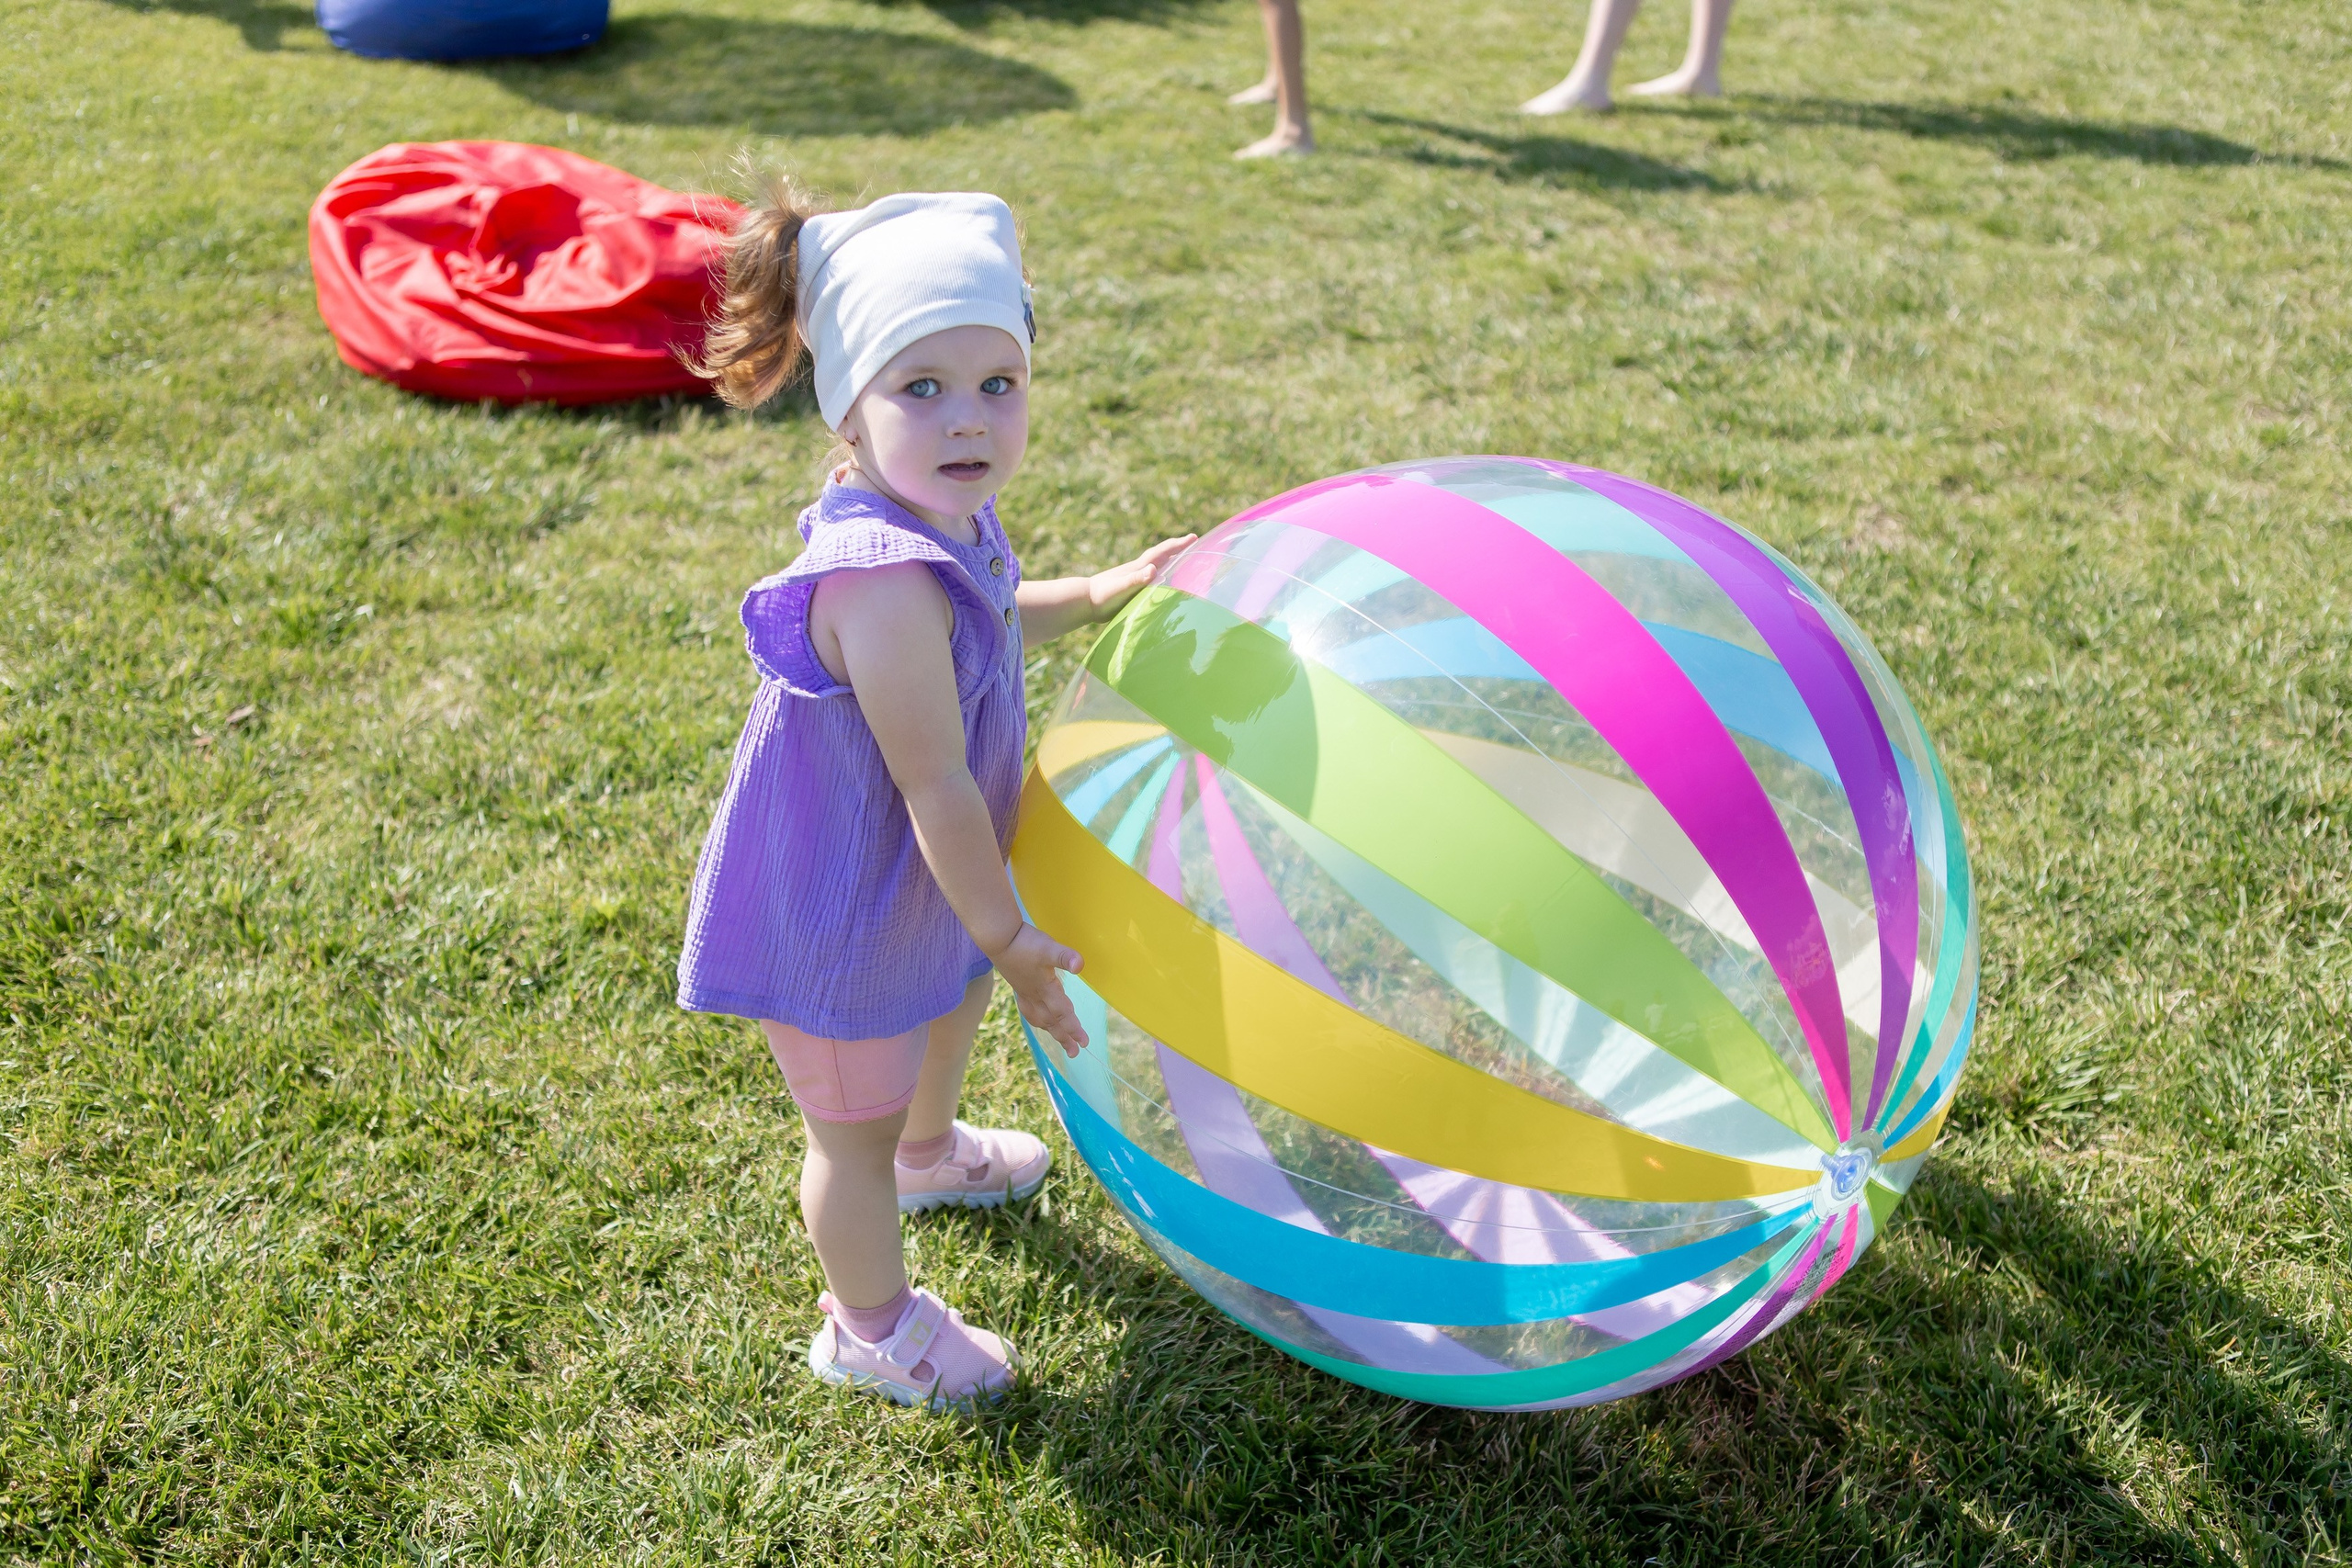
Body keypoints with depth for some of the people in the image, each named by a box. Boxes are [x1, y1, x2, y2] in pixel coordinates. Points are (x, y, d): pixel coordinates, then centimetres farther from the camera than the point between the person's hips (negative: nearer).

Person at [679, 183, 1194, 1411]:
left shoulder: (940, 519, -7)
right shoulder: (886, 581, -39)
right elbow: (935, 785, -32)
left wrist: (1098, 595, 13)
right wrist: (1008, 937, -22)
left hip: (918, 872, 11)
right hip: (844, 908, -10)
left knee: (952, 1002, 38)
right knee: (854, 1124, 14)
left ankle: (929, 1151, 70)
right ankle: (869, 1328, 39)